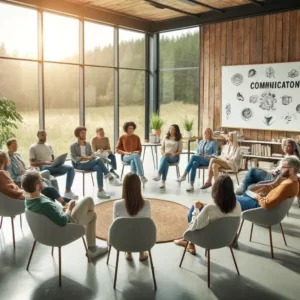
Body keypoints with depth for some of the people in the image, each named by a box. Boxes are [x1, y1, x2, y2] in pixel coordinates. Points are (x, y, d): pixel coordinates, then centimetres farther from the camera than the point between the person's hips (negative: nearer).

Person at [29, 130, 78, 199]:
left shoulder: (49, 146, 23)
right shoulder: (33, 147, 4)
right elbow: (32, 163, -4)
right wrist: (44, 162, -20)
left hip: (53, 166, 6)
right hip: (42, 167, -6)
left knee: (71, 168, -18)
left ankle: (68, 191, -20)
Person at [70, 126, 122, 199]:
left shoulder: (88, 144, 17)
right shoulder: (73, 146, 1)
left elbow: (92, 154, 13)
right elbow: (74, 158, -10)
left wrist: (92, 156, -12)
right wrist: (86, 158, -21)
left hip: (89, 164, 5)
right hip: (79, 165, -5)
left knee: (98, 168, -32)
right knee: (98, 159, -30)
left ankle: (100, 191, -36)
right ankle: (110, 178, -26)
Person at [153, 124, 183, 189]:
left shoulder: (179, 139, 9)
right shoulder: (165, 138, 18)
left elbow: (180, 151, 5)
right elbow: (162, 148, 14)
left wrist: (174, 154, -15)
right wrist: (163, 153, -8)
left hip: (174, 157, -2)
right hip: (165, 156, 2)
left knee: (165, 158, -38)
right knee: (165, 162, -37)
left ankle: (158, 175, -49)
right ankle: (163, 182, -47)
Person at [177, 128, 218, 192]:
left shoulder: (214, 142, 8)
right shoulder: (201, 141, 24)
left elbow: (215, 154, 3)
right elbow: (196, 151, 22)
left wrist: (209, 156, -15)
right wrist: (197, 153, -1)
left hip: (208, 160, -4)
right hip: (199, 160, 4)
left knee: (193, 157, -33)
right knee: (194, 164, -35)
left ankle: (184, 175, -34)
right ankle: (191, 185, -42)